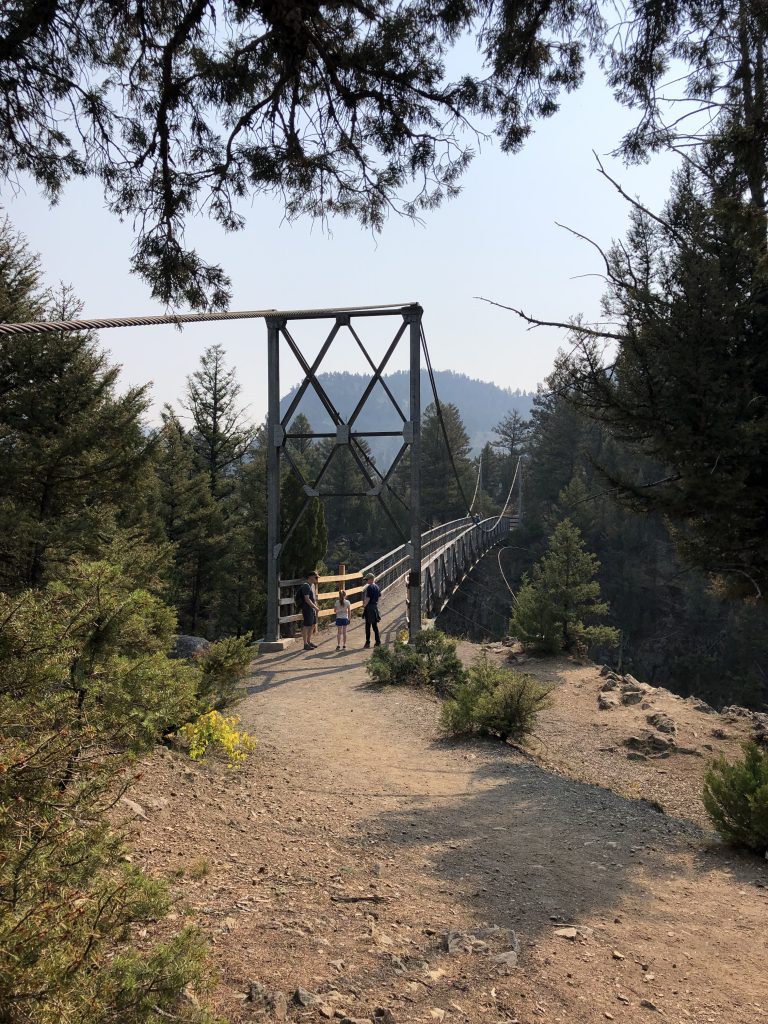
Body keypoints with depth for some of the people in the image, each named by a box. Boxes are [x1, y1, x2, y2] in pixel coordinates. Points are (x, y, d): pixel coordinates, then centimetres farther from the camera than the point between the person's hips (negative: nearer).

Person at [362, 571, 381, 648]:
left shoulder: (369, 587, -14)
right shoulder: (377, 587, 9)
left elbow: (368, 598, -18)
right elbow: (379, 596, 14)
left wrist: (364, 605, -7)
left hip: (369, 607, -7)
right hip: (375, 607, 7)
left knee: (368, 626, 0)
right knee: (375, 625, 12)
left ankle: (367, 642, 3)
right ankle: (378, 642, 11)